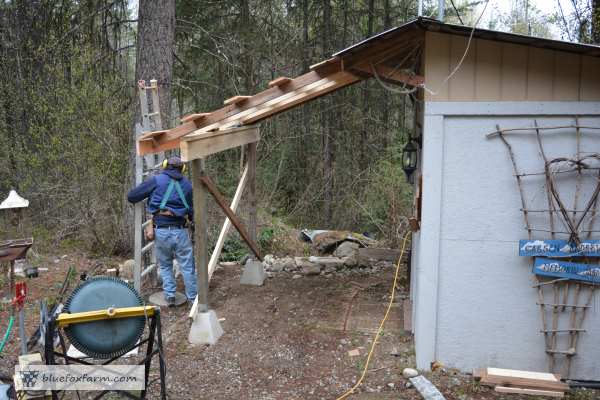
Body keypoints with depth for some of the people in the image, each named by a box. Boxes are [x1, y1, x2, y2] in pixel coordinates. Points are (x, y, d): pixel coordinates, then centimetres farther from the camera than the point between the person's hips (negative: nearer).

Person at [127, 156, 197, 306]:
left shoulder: (156, 180, 2)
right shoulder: (187, 184, 9)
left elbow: (131, 196, 2)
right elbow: (192, 211, 14)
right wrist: (190, 218, 35)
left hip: (161, 231, 0)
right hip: (180, 231, 0)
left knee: (165, 266, 18)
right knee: (187, 266, 8)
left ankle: (170, 296, 14)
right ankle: (193, 297, 12)